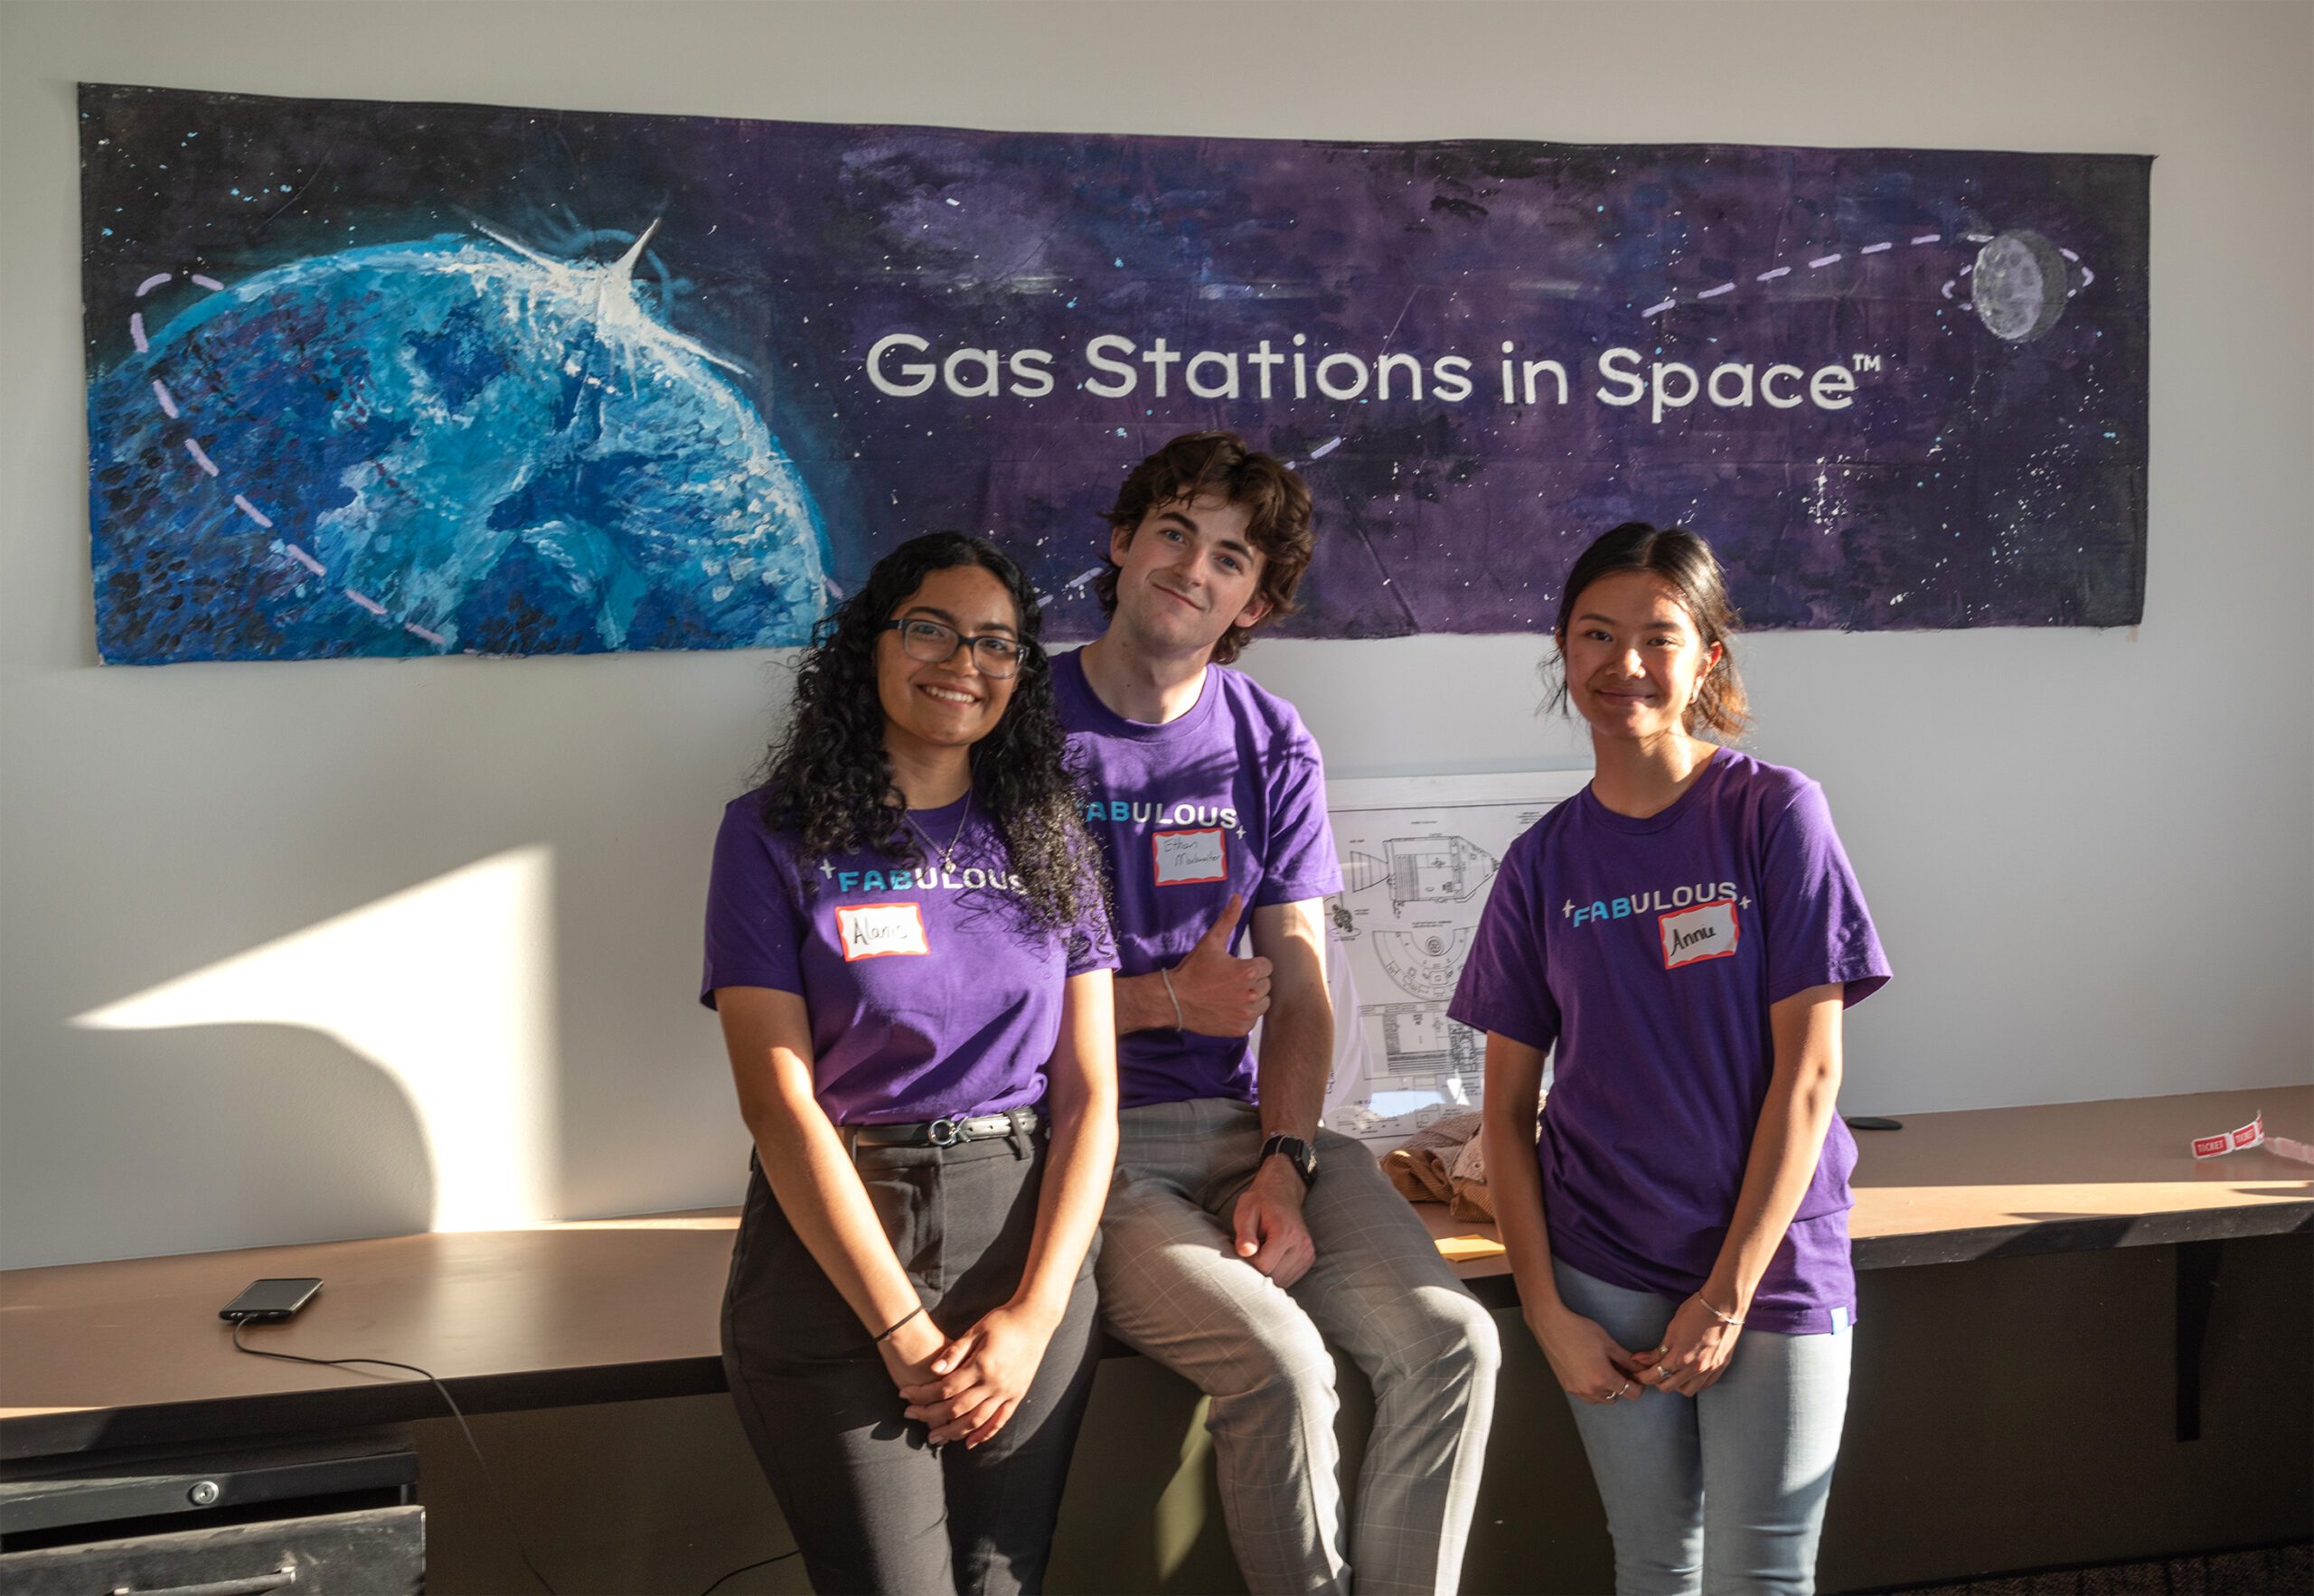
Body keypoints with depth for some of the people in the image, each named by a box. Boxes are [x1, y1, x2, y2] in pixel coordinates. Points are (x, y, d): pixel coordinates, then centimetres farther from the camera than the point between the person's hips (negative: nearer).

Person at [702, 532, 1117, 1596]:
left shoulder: (1044, 835, 8)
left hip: (1026, 1240, 3)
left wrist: (1035, 1316, -9)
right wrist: (905, 1330, -14)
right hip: (836, 1256, -3)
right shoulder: (775, 834, -2)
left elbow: (1088, 1095, 3)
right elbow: (780, 1100, -9)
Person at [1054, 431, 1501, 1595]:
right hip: (1085, 1137, -4)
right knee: (1279, 1357, -26)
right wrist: (1168, 998, -9)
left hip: (1242, 1121, 4)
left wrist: (1284, 1162, -9)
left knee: (1450, 1343, -16)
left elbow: (1297, 986, 6)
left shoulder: (1272, 746, 10)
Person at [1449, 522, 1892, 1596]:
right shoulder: (1545, 861, 2)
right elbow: (1507, 1111, 5)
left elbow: (1808, 1072, -10)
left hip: (1769, 1264, -2)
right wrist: (1547, 1311, -4)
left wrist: (1728, 1294, -11)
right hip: (1603, 1276, 3)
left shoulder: (1775, 814, -7)